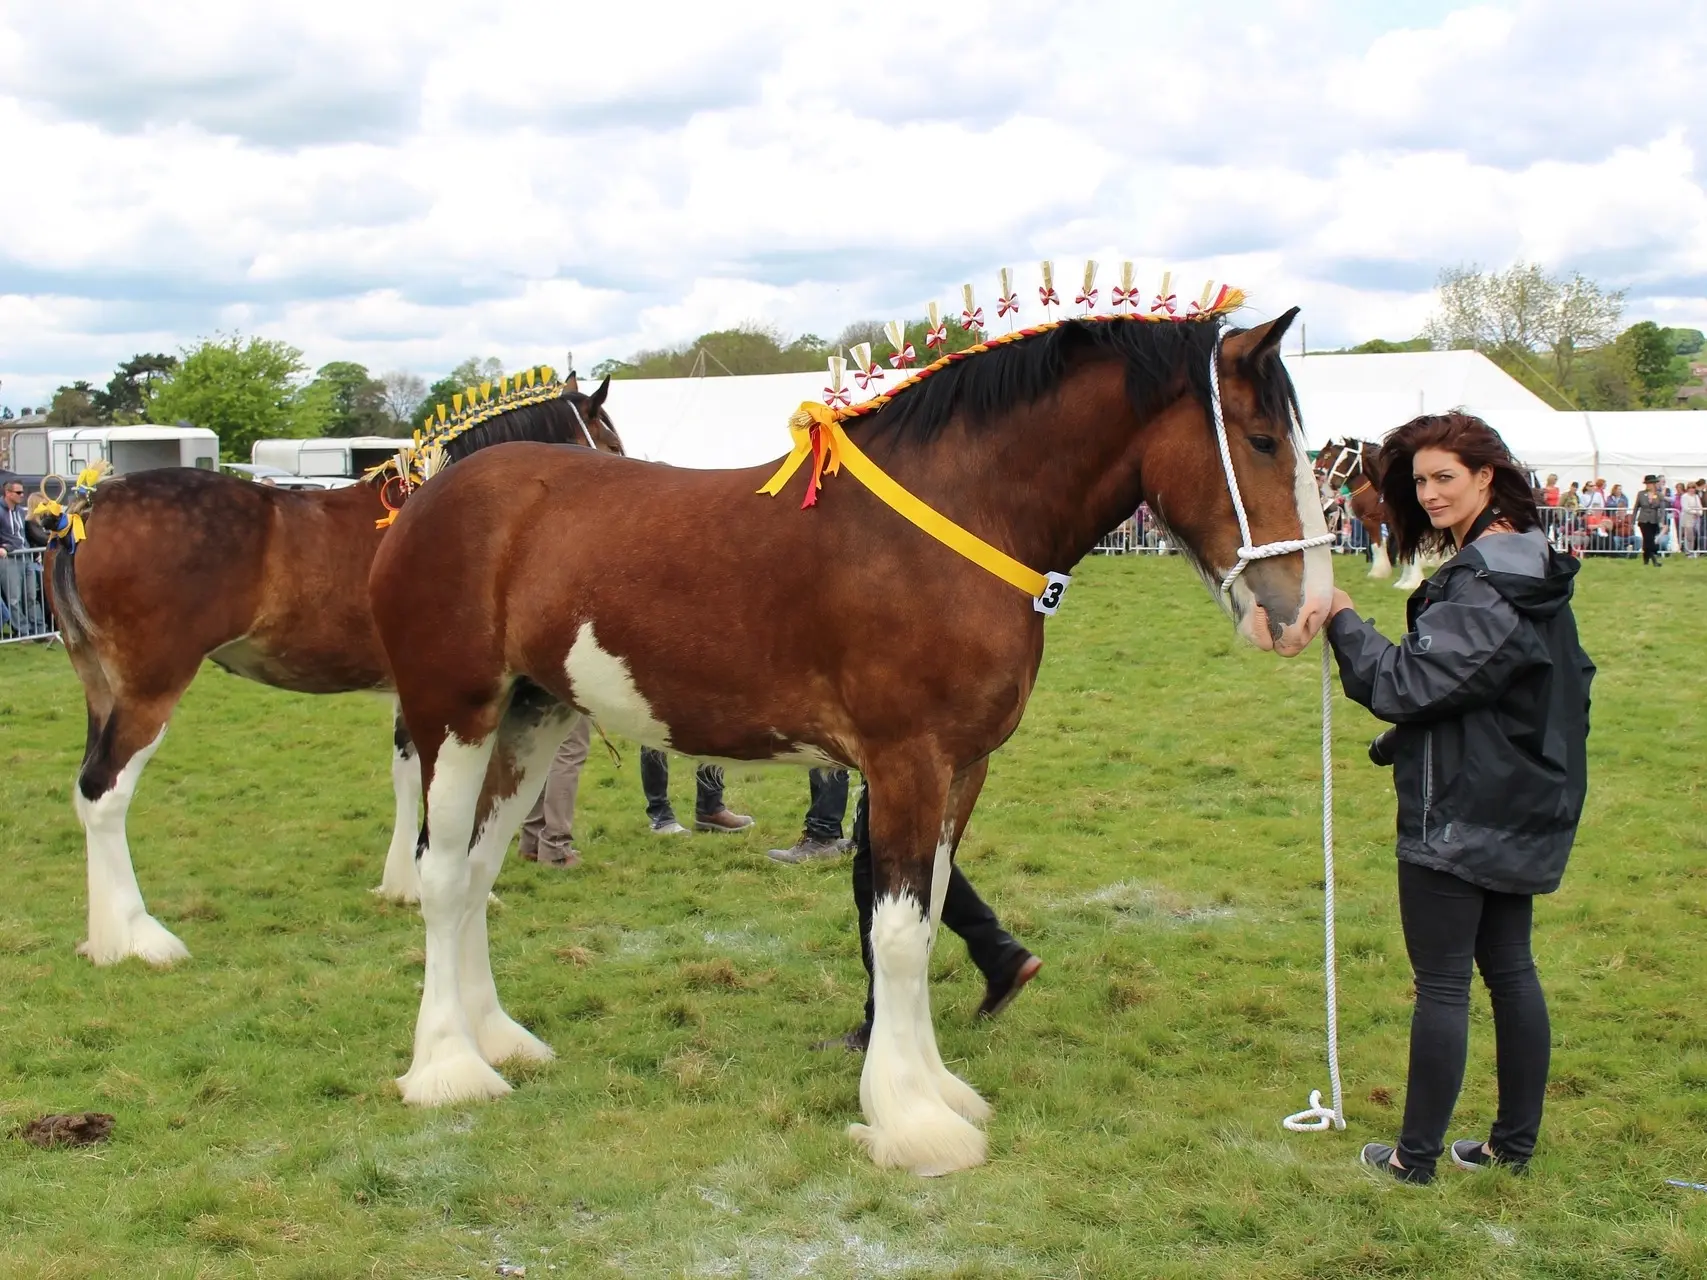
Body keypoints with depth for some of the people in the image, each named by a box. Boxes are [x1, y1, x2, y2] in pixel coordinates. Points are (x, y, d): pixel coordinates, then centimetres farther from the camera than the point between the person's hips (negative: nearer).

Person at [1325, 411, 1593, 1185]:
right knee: (1509, 968, 16)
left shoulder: (1480, 586, -21)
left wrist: (1342, 620, -10)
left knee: (1441, 983, -1)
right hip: (1522, 806, 10)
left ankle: (1417, 1155, 9)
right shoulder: (1532, 571, 10)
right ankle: (1516, 1141, 25)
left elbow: (1408, 685, -22)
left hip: (1459, 816, -10)